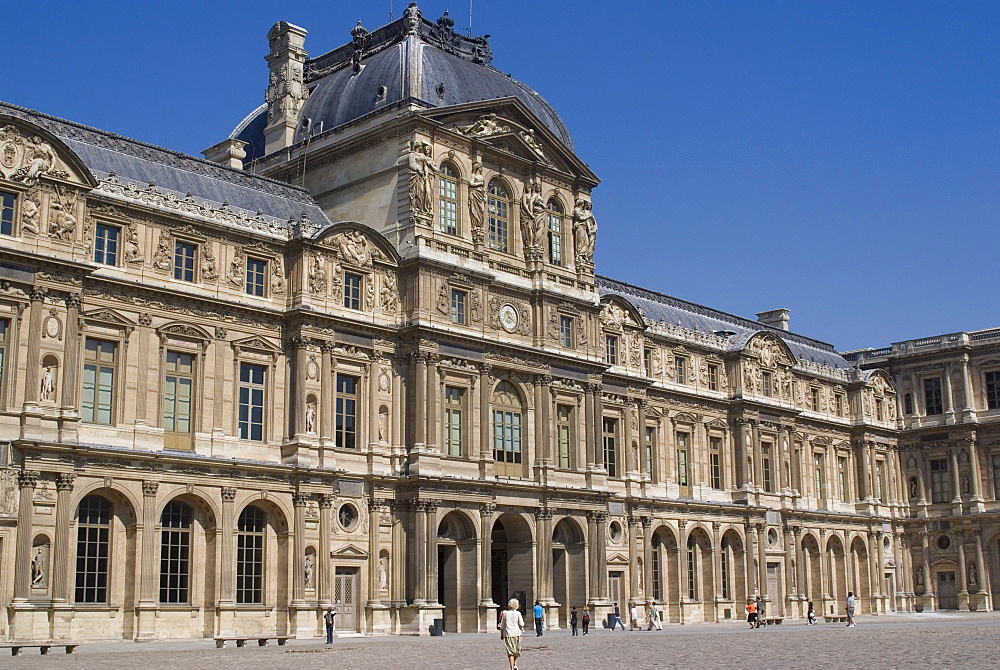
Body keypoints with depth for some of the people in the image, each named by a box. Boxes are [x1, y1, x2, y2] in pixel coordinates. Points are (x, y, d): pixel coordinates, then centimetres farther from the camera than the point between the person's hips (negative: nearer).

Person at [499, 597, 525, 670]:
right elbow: (521, 624, -6)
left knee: (510, 651, -1)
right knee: (516, 650, 19)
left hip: (508, 634, 0)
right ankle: (515, 664, 13)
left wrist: (501, 634, 16)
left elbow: (502, 625, 6)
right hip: (517, 633, 0)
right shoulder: (518, 613, -2)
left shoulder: (505, 614, 3)